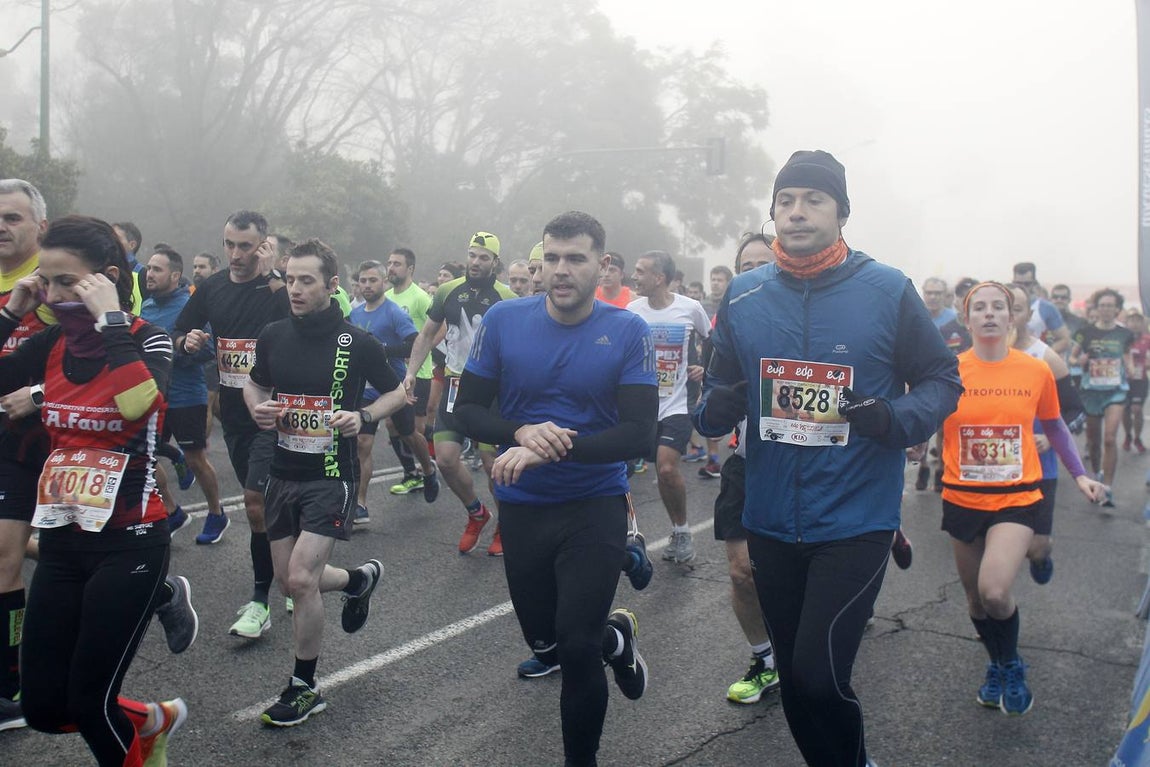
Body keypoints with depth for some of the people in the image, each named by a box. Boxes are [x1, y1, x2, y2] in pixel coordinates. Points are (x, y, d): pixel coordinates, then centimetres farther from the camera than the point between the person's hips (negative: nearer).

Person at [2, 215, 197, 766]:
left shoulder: (146, 340, -9)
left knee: (87, 704, 0)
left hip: (128, 541, -5)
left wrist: (111, 321, -24)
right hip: (60, 542, 6)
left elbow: (139, 403, -30)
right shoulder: (51, 343, 5)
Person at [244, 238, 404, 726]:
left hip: (331, 476, -5)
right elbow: (255, 384, 19)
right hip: (283, 474, 6)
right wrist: (257, 408, -3)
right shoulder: (273, 336, 2)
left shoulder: (357, 342, -10)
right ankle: (359, 580, 43)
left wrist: (363, 417, -15)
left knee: (300, 578, -13)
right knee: (290, 580, 12)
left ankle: (304, 688, 6)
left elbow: (397, 392, 3)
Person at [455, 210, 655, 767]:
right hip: (521, 509, 3)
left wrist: (549, 448, -28)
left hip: (596, 507, -3)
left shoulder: (627, 332, -11)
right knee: (545, 646, 16)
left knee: (576, 650, -6)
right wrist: (522, 432, -23)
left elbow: (639, 433, -17)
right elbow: (467, 410, -3)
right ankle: (617, 637, 50)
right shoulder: (504, 320, -6)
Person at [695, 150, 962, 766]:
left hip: (855, 523, -4)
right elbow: (719, 389, 12)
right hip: (770, 523, 4)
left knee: (818, 679, -10)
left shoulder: (888, 291, -7)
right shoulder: (743, 296, 3)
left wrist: (896, 419, -18)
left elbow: (941, 379, 2)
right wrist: (715, 408, -11)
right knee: (794, 679, 16)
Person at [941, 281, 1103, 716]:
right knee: (975, 598, 13)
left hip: (1016, 498, -1)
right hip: (963, 498, 1)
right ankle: (997, 665, 43)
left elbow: (1053, 426, 14)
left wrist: (1079, 475, 11)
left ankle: (1011, 665, 11)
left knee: (994, 592, -20)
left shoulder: (1036, 371, -1)